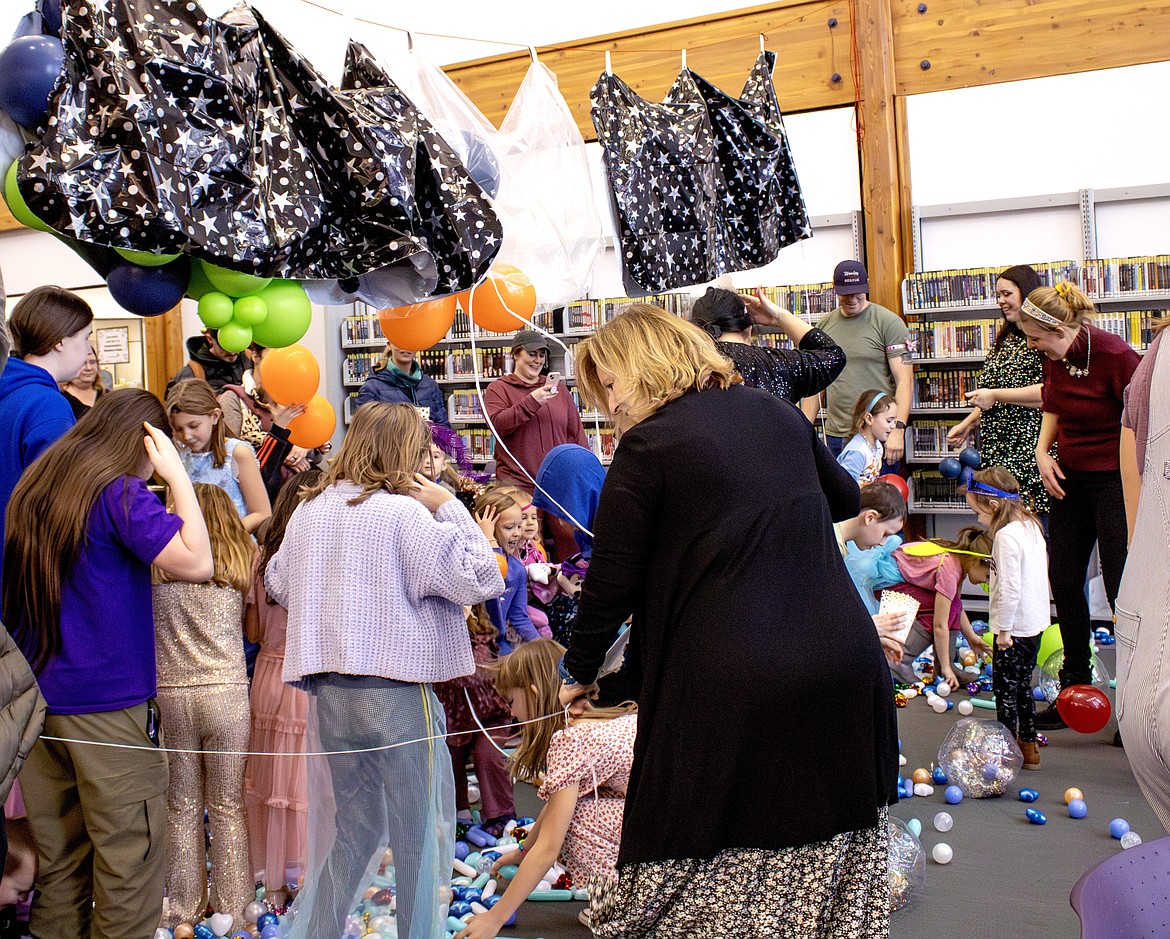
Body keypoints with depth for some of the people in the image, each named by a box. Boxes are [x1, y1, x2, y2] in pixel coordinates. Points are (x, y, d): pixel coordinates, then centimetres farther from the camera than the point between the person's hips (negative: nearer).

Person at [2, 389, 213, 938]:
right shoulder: (120, 493, -13)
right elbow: (196, 564, -20)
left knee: (58, 842, 17)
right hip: (106, 701, -7)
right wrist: (177, 475, -14)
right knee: (130, 847, 3)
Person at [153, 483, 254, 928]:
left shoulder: (157, 565, 2)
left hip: (170, 694, 1)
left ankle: (184, 907, 21)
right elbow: (254, 626, 2)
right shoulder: (239, 562, 0)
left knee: (182, 807, 13)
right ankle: (231, 908, 15)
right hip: (225, 691, -1)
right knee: (228, 808, 9)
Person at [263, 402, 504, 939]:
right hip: (395, 689, -6)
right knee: (421, 832, 9)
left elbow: (277, 584, 21)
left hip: (325, 689, 7)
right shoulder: (403, 514, -13)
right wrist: (448, 508, -7)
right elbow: (480, 579, -13)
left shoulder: (310, 510, 7)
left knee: (352, 826, 20)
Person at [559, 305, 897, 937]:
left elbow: (611, 582, -4)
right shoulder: (777, 412, 11)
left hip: (727, 680, -6)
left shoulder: (649, 443, -7)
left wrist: (579, 673, 11)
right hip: (843, 660, 6)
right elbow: (844, 498, 27)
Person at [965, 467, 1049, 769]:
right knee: (1022, 686, 19)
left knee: (1005, 690, 2)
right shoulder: (1031, 526, 7)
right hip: (1036, 622, 9)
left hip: (1015, 627, -9)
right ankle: (1029, 746, 27)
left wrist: (1003, 629, -17)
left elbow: (1009, 588, -25)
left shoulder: (1006, 535, -22)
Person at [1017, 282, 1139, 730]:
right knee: (1063, 582, 10)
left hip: (1114, 479, -7)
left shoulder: (1115, 355, -20)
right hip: (1070, 477, 7)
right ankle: (1076, 689, 25)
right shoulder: (1055, 357, 1)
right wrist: (1043, 451, 3)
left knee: (1121, 590, -2)